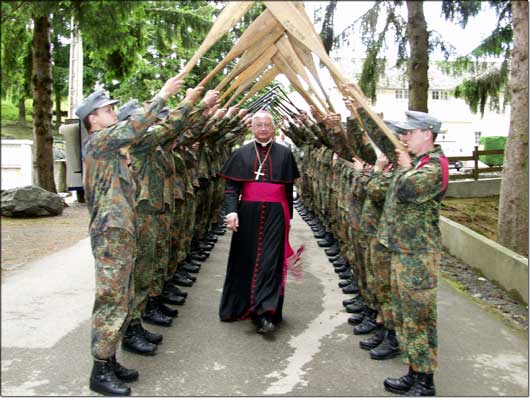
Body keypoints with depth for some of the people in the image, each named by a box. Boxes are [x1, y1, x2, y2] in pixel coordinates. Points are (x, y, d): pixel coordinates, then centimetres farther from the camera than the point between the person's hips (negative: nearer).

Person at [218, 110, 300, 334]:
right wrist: (231, 211, -13)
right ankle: (240, 305, 26)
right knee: (246, 260, 9)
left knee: (270, 261, -6)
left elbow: (289, 189, 9)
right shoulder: (241, 154, 6)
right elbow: (230, 186, 1)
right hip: (247, 214, 1)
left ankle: (264, 313, -8)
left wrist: (288, 217, 10)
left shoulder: (284, 154, 6)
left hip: (275, 214, -1)